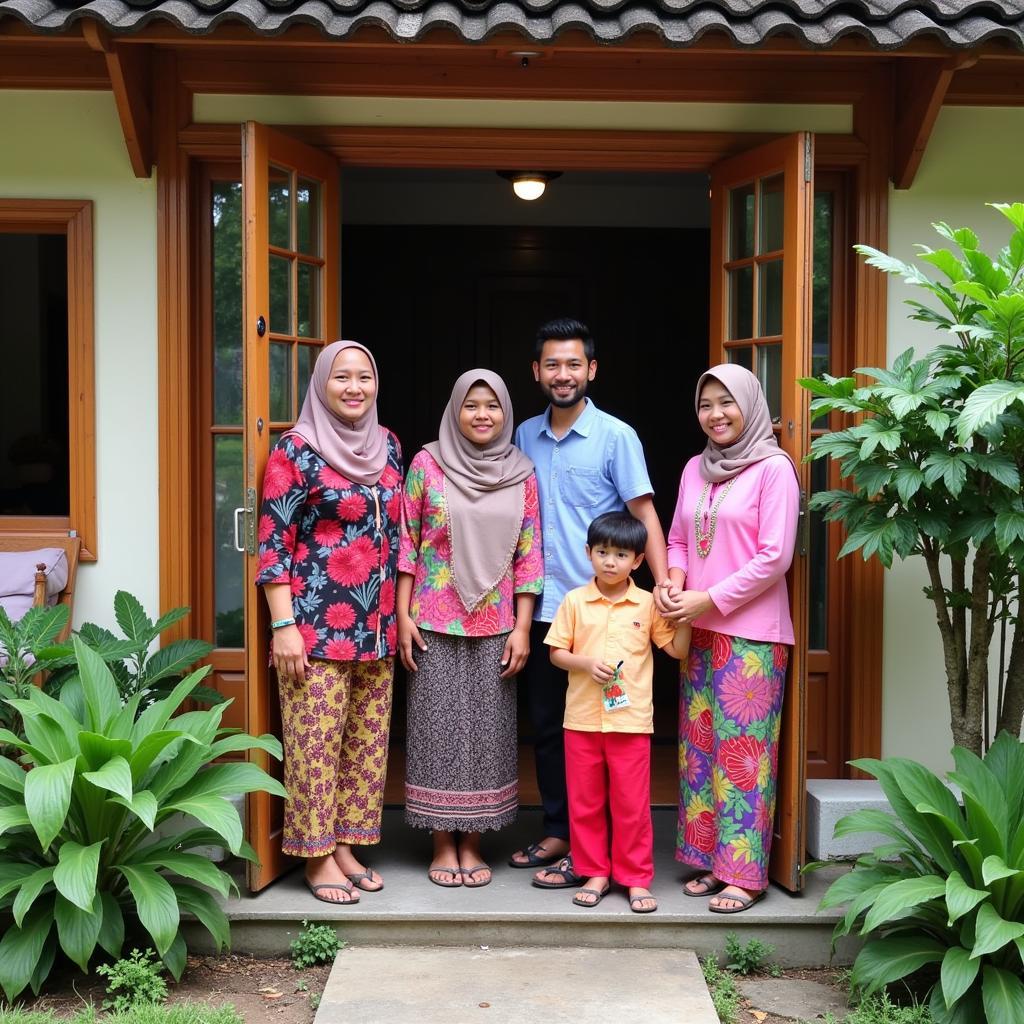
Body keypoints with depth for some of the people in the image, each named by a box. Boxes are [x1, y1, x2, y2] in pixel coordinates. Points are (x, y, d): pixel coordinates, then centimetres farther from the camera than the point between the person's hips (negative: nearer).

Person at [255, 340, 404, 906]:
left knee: (367, 739, 10)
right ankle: (317, 855, 12)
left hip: (376, 625, 6)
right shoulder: (298, 449, -7)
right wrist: (283, 625, -14)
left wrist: (400, 613, 15)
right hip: (317, 625, -6)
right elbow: (274, 540, -9)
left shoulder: (387, 445, 11)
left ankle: (345, 843, 23)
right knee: (317, 740, -2)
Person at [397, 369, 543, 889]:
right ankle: (443, 843, 16)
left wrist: (522, 627, -2)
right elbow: (407, 542, 1)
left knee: (488, 728, 5)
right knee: (438, 727, 3)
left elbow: (528, 555, 3)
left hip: (495, 624, 1)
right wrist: (403, 615, -4)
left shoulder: (521, 473, 3)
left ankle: (472, 842, 18)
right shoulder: (427, 463, -1)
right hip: (435, 623, -1)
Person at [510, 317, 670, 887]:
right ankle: (557, 832, 25)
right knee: (546, 726, 12)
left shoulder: (616, 436, -6)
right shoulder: (525, 436, 10)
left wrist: (664, 586, -20)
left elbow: (645, 514, -9)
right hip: (542, 606, 5)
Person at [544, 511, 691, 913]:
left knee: (631, 804, 3)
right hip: (582, 719, 1)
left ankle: (636, 879, 14)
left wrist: (684, 615, -9)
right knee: (585, 802, 9)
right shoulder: (574, 601, 2)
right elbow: (556, 652, 4)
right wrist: (586, 663, -13)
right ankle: (595, 873, 21)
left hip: (631, 720, -1)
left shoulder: (648, 604, 2)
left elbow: (677, 650, 6)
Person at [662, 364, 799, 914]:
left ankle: (743, 873, 4)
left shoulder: (773, 469, -8)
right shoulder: (695, 469, 12)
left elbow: (774, 557, -12)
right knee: (699, 749, 10)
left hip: (751, 635, -7)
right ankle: (709, 860, 20)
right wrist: (675, 581, -1)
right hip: (698, 634, 7)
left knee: (743, 751, -4)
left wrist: (711, 599, -14)